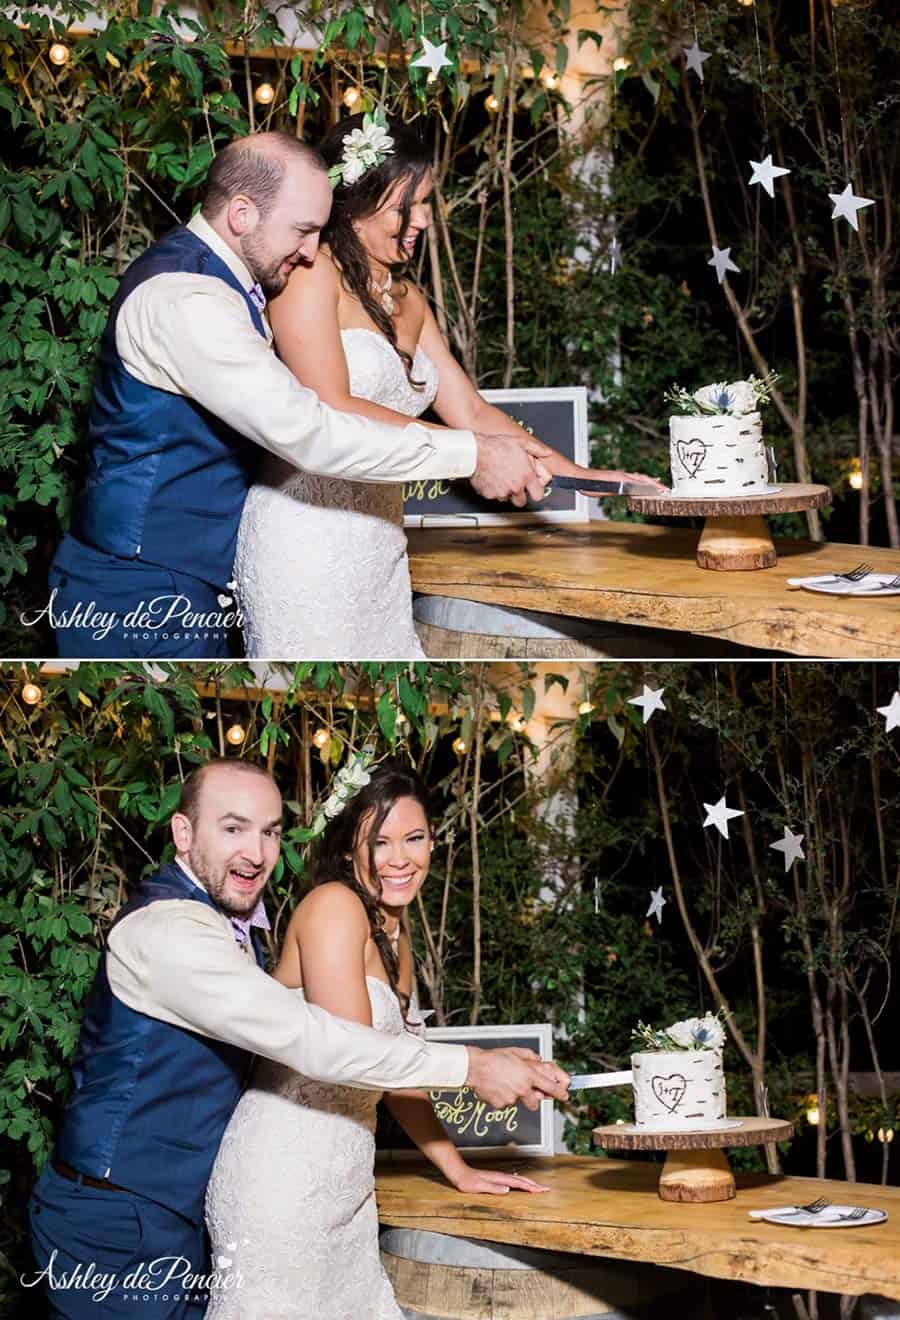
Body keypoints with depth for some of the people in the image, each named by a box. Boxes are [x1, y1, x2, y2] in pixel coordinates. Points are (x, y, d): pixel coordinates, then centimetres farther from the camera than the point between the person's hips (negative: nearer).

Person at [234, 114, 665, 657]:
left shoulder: (408, 300, 21)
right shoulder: (312, 273, -5)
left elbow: (471, 411, 20)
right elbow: (331, 412, -15)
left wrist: (583, 477, 10)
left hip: (378, 546, 8)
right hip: (306, 540, -8)